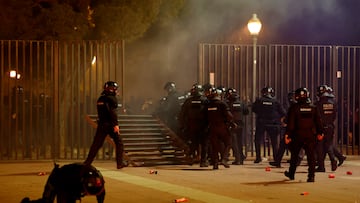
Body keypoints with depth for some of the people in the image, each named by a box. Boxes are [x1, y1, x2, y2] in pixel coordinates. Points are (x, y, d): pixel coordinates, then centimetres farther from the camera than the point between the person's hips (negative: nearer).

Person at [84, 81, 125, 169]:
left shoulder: (100, 99, 14)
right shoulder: (112, 98, -8)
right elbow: (113, 112, -19)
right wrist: (116, 124, -23)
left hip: (101, 124, 6)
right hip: (110, 124, -6)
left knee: (96, 144, 6)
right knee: (119, 143, 7)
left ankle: (87, 163, 1)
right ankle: (120, 163, 5)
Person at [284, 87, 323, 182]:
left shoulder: (294, 108, -6)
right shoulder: (313, 108, 3)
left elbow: (290, 123, -9)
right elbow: (318, 122, 9)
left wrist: (287, 134, -8)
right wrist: (319, 133, 20)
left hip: (297, 135, -1)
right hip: (310, 135, 1)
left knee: (294, 155, 15)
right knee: (311, 156, 0)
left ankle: (291, 174, 28)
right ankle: (311, 175, -8)